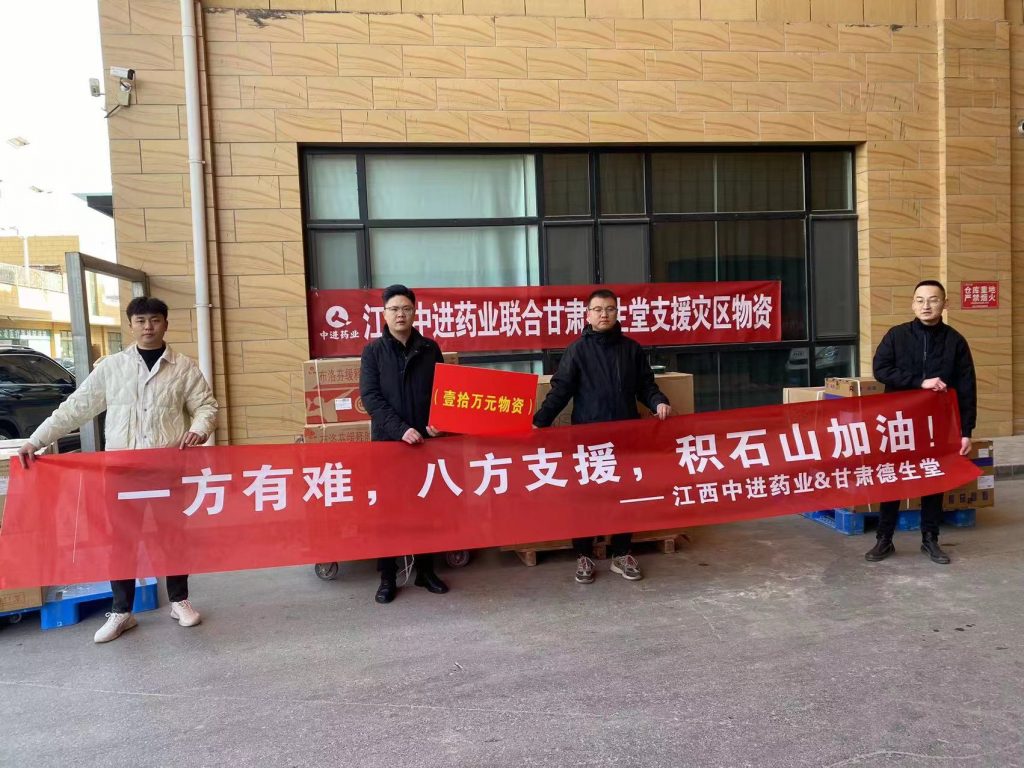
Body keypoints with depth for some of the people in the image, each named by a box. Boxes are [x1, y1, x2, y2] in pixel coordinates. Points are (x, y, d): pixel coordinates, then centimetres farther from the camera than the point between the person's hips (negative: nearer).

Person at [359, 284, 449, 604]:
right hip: (388, 440, -1)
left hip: (425, 439, 2)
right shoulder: (373, 351, 2)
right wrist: (400, 429, -19)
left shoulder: (430, 348, 7)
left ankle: (426, 570, 21)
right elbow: (370, 396, -8)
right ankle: (388, 578, 13)